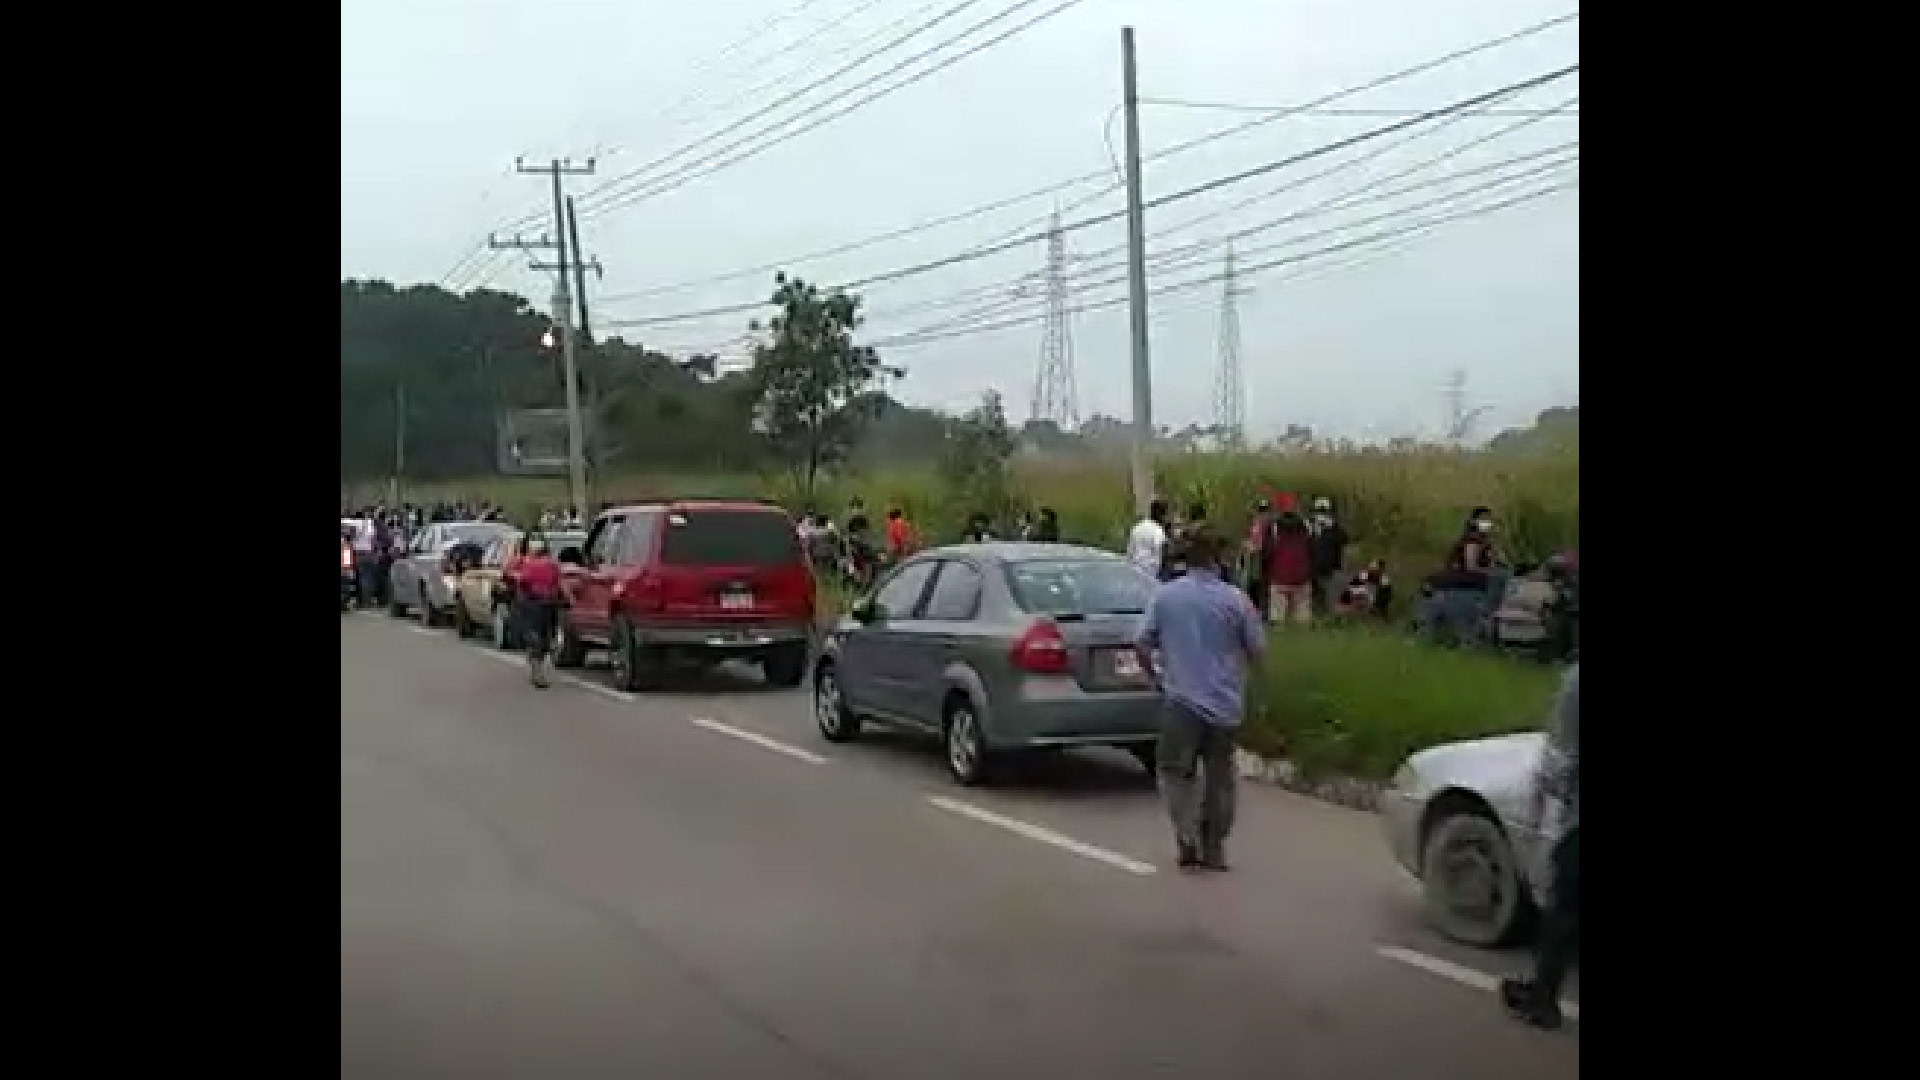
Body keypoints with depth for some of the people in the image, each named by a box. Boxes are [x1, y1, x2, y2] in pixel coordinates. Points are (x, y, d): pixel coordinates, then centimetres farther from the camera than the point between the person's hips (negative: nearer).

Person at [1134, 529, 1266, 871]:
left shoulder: (1164, 595, -3)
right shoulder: (1236, 599, -5)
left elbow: (1142, 644, -2)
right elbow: (1258, 649, 1)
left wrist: (1156, 676, 14)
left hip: (1182, 700, -1)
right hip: (1225, 702, 1)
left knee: (1175, 770, 9)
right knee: (1219, 777, 12)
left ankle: (1188, 836, -9)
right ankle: (1214, 849, 17)